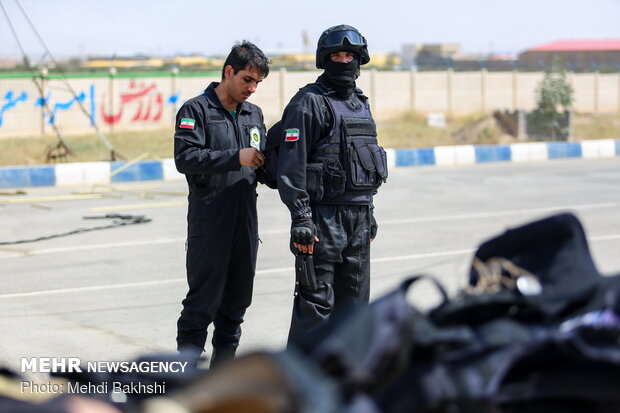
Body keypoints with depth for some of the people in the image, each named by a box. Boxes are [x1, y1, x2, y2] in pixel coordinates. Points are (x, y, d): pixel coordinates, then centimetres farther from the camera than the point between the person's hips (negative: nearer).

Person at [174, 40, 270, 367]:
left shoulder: (254, 114, 18)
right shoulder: (196, 110, -3)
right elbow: (185, 157, -15)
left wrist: (267, 163, 0)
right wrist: (236, 158, -19)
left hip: (246, 222, 7)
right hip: (208, 225, -6)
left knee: (238, 297, 10)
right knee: (203, 298, -6)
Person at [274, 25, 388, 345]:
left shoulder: (360, 104, 17)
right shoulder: (309, 102, -8)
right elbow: (291, 165, -14)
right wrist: (300, 219, -20)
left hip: (358, 219, 8)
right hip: (323, 217, -8)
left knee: (354, 300, 12)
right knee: (315, 301, -7)